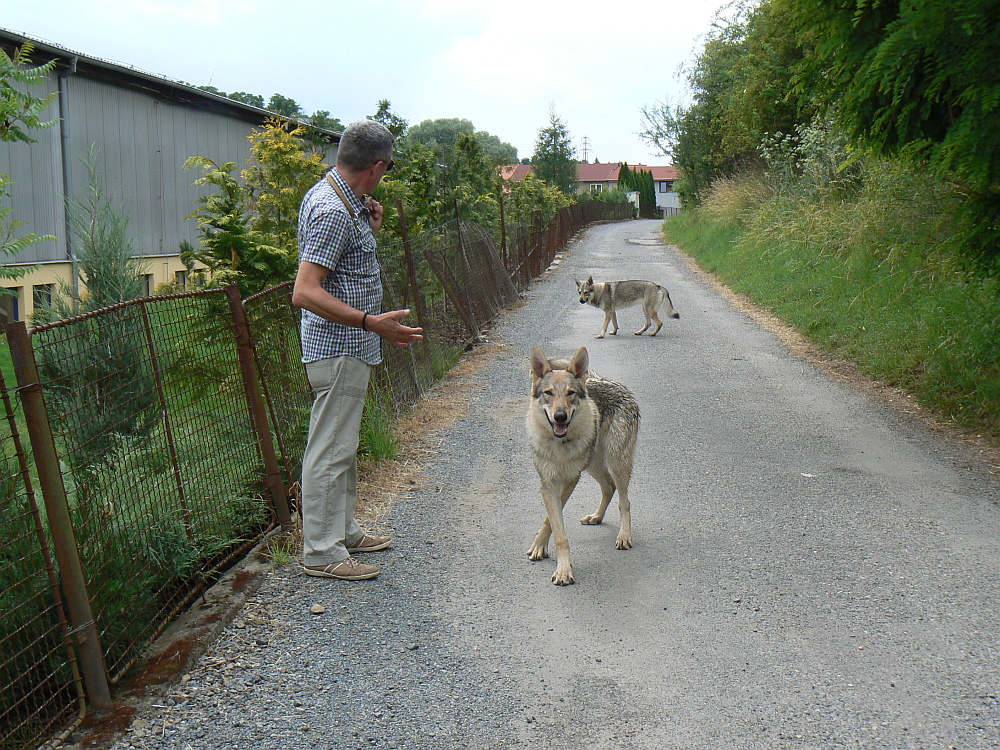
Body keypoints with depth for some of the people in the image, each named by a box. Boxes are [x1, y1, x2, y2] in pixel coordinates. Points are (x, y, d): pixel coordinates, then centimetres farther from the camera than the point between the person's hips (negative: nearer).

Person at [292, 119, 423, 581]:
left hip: (347, 347, 11)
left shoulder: (333, 195, 11)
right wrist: (371, 322, -32)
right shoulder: (333, 211, -21)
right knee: (330, 448, -4)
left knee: (342, 445, 18)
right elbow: (306, 293, -28)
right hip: (338, 347, -11)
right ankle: (320, 552, 4)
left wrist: (369, 230, 9)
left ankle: (342, 531, 30)